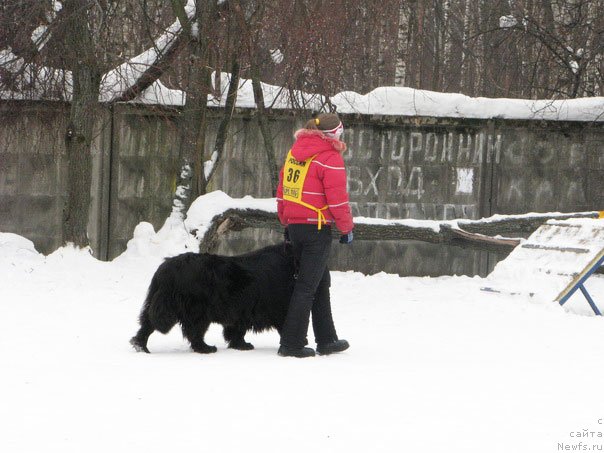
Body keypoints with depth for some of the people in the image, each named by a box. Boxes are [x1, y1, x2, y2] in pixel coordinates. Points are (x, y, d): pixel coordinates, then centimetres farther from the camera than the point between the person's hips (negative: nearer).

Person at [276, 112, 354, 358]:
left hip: (294, 225, 8)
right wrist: (347, 228, -3)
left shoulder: (294, 152, 13)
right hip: (318, 227, -8)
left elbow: (282, 190, 17)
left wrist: (286, 222, 25)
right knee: (307, 285, -4)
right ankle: (292, 344, -5)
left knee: (321, 282, 17)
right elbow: (337, 197, -14)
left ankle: (326, 340, 21)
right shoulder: (330, 157, -11)